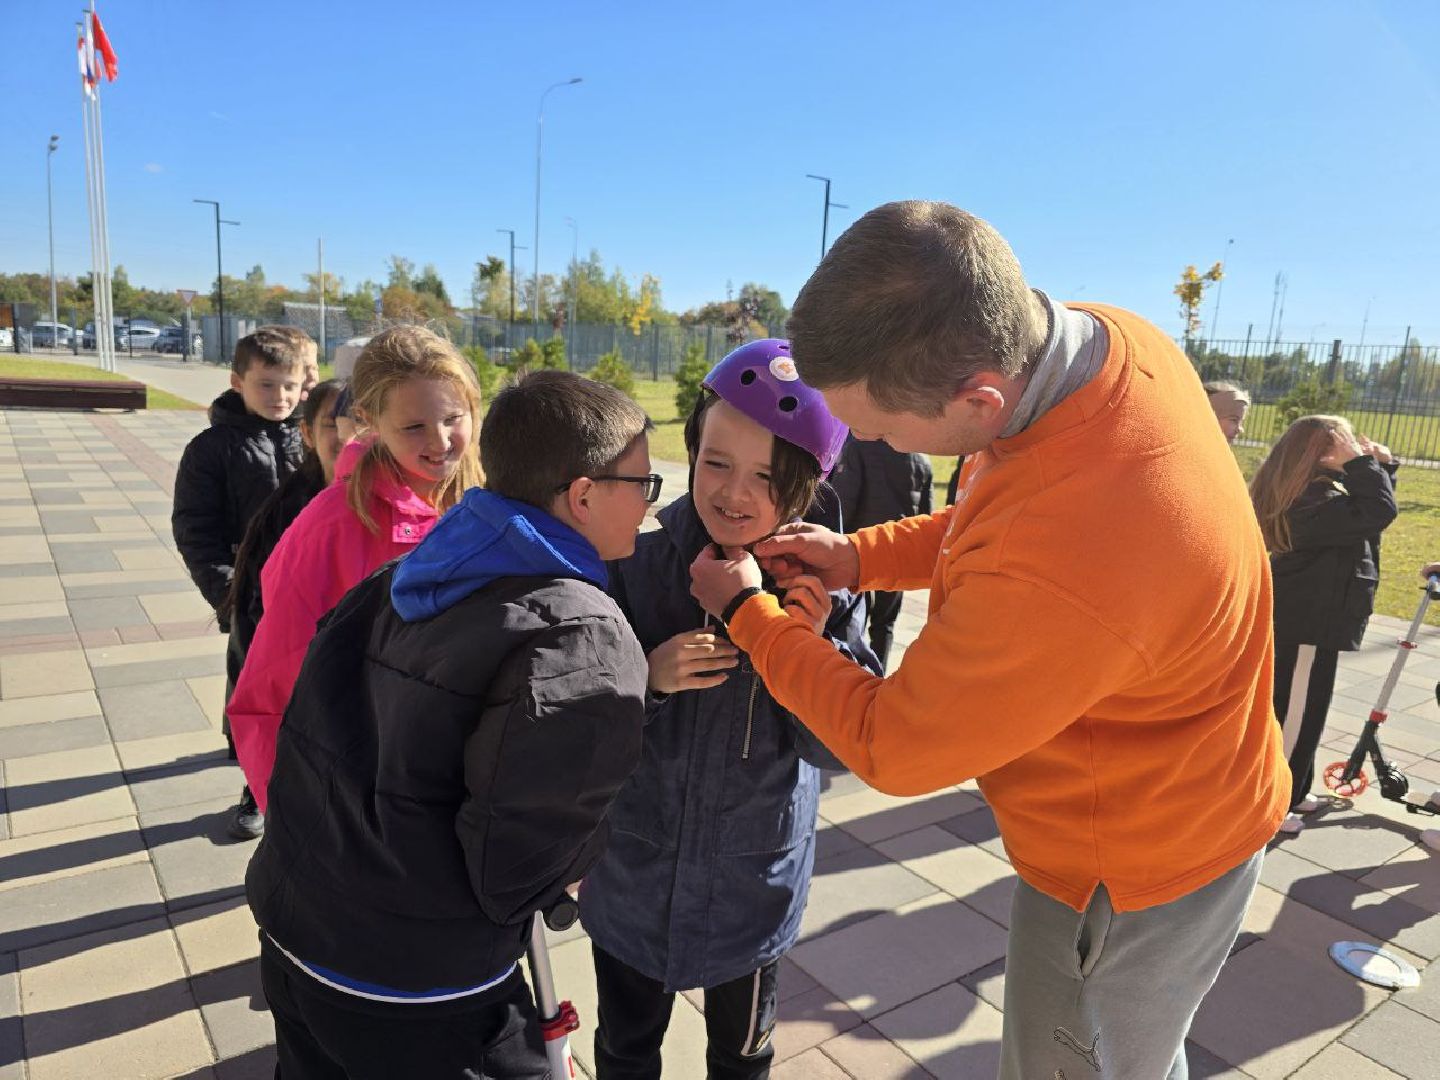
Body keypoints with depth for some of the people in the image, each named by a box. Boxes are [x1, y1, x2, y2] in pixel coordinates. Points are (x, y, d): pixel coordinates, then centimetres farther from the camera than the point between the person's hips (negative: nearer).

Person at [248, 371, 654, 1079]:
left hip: (292, 933, 7)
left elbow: (308, 730, 4)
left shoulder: (408, 576, -2)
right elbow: (515, 871, -24)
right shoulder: (584, 645, -24)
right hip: (420, 1002, -6)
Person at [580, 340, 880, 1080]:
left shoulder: (818, 585, -16)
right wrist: (646, 679, -29)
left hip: (752, 887, 1)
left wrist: (815, 646, -30)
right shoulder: (637, 566, -16)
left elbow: (835, 750, -14)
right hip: (633, 878, 0)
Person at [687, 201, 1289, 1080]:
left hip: (1128, 874, -7)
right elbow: (1010, 514, 4)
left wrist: (746, 613, -12)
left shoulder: (1062, 576, -44)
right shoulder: (1102, 336, -17)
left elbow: (891, 748, -25)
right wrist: (858, 558, -8)